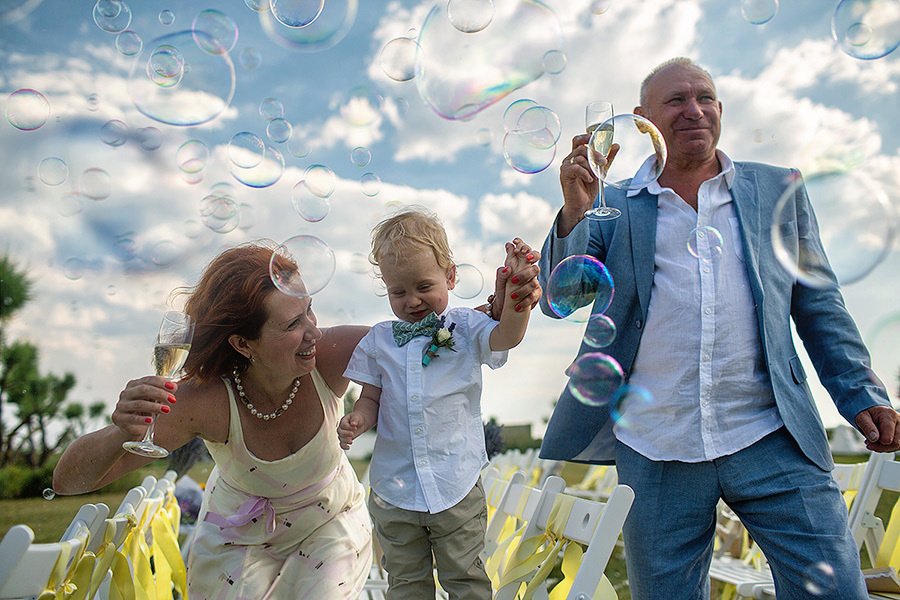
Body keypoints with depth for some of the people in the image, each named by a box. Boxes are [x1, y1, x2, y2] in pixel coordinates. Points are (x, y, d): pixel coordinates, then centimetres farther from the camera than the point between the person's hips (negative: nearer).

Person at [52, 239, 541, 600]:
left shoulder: (332, 356, -32)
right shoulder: (205, 401, -34)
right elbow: (69, 481, -33)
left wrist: (498, 308, -43)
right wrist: (121, 433, -55)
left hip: (330, 523, 1)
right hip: (238, 539, 0)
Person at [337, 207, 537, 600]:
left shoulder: (465, 328, -3)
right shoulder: (380, 340, 2)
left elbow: (507, 336, -21)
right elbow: (372, 398, 6)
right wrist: (356, 421, -15)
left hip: (457, 488, -2)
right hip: (393, 490, 2)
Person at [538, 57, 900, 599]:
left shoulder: (778, 192, 10)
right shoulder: (614, 209, 5)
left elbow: (819, 306, 13)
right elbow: (558, 301, -4)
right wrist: (574, 212, -18)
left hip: (771, 441, 1)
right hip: (656, 453, 0)